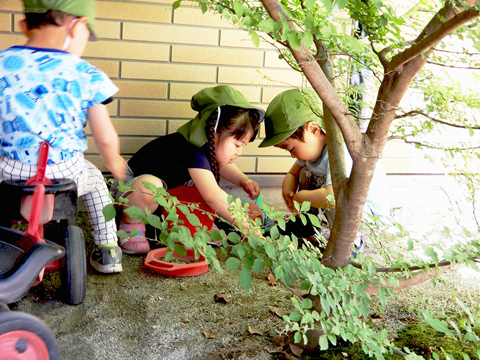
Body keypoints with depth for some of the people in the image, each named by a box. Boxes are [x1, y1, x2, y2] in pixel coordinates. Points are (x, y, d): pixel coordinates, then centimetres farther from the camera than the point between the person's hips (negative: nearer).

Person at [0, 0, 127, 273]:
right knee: (95, 179, 33)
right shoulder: (86, 76, -10)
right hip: (66, 174, 0)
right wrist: (115, 164, 15)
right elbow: (106, 139, -7)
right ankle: (108, 250, 33)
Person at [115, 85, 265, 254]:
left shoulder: (209, 144, -8)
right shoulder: (195, 152, -36)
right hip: (130, 187, -9)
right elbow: (213, 196, -41)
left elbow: (222, 165, 16)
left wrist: (244, 181, -1)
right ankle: (131, 226, -15)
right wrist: (245, 225, -38)